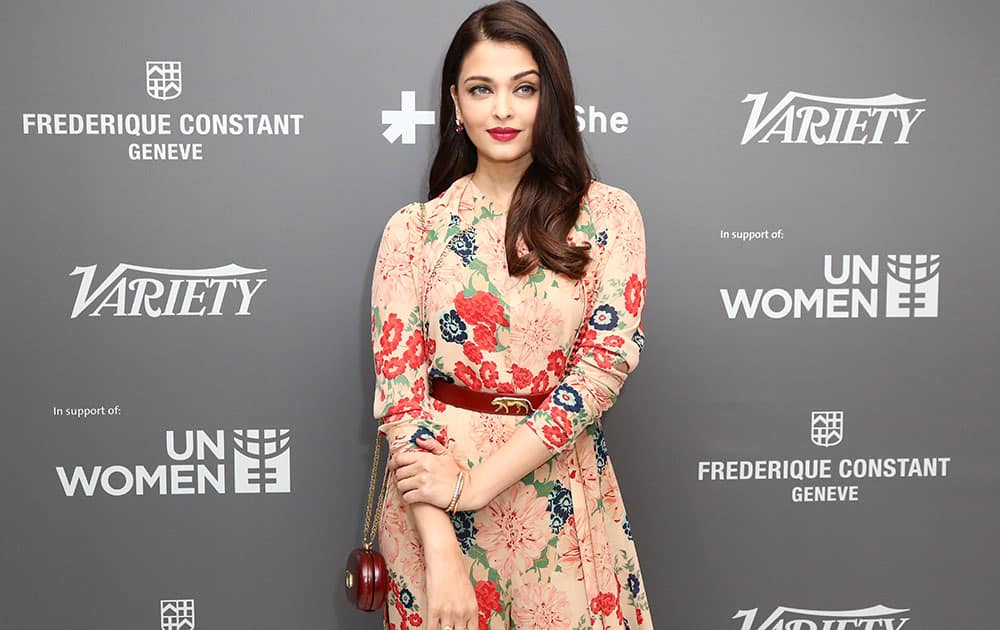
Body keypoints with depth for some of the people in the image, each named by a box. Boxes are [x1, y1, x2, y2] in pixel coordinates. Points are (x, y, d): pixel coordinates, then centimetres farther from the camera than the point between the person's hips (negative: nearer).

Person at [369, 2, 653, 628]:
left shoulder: (608, 216, -2)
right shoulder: (414, 228, -2)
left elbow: (604, 364, -11)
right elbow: (398, 387, -7)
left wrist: (474, 483, -17)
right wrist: (441, 551, -16)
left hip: (560, 496, 0)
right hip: (434, 510, 0)